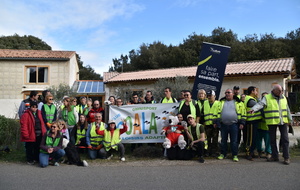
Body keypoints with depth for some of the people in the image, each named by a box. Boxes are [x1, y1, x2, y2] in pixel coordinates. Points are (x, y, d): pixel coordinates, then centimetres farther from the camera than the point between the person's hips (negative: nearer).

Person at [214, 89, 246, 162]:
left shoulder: (238, 102, 6)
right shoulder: (221, 102, 13)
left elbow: (243, 112, 3)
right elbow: (217, 112, 13)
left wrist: (242, 123, -4)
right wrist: (215, 122, 7)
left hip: (234, 124, -2)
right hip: (223, 125, 2)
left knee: (234, 141, 1)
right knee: (223, 140, 9)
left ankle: (235, 155, 10)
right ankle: (223, 154, 20)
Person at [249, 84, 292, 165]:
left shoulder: (283, 98, 8)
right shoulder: (267, 98, -6)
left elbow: (287, 109, 17)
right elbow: (260, 104, -24)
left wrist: (289, 119, 20)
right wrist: (254, 109, -43)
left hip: (283, 122, 3)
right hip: (272, 122, -2)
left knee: (285, 139, 1)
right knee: (272, 139, 6)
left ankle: (286, 157, 9)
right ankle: (275, 156, 19)